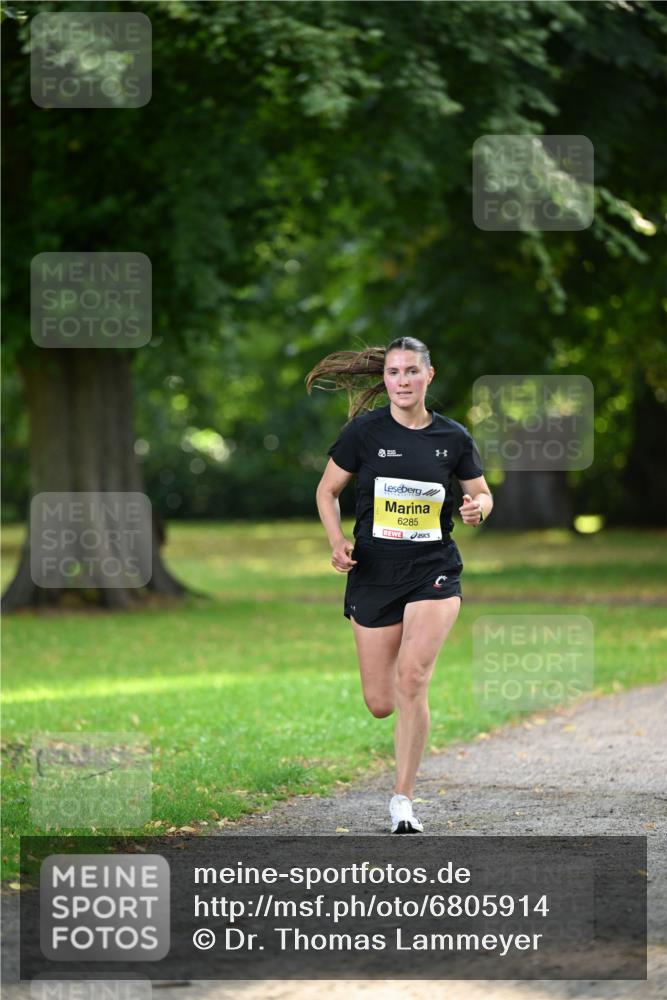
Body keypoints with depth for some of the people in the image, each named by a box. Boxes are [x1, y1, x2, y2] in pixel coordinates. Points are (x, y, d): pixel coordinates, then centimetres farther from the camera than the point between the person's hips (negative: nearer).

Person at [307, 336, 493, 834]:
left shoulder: (453, 436, 1)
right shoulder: (365, 430, -3)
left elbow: (482, 494, 14)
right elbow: (327, 490, 6)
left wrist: (478, 507, -10)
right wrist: (337, 540, -11)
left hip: (434, 572, -1)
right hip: (374, 573, 1)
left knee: (412, 679, -20)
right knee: (380, 704, 2)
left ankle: (403, 798, -9)